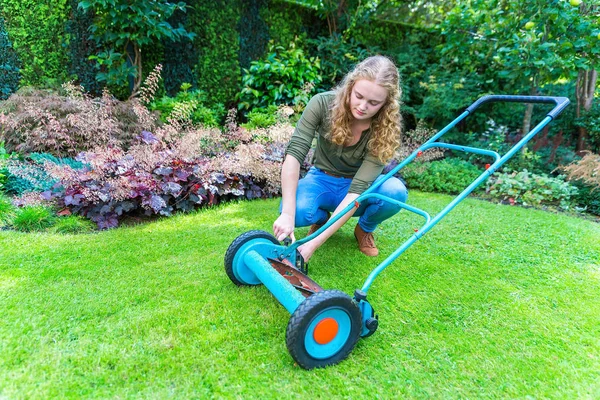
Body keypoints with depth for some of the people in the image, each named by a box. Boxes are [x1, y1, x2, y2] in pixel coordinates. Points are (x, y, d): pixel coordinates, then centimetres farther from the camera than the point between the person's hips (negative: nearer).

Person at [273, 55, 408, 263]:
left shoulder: (385, 129, -26)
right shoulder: (323, 104, -25)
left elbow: (359, 189, -33)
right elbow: (294, 154, -31)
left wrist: (314, 243, -40)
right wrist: (287, 214, -44)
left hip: (361, 186, 0)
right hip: (322, 179, 0)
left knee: (395, 191, -33)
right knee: (297, 211, -34)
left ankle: (365, 229, 1)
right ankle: (322, 217, 4)